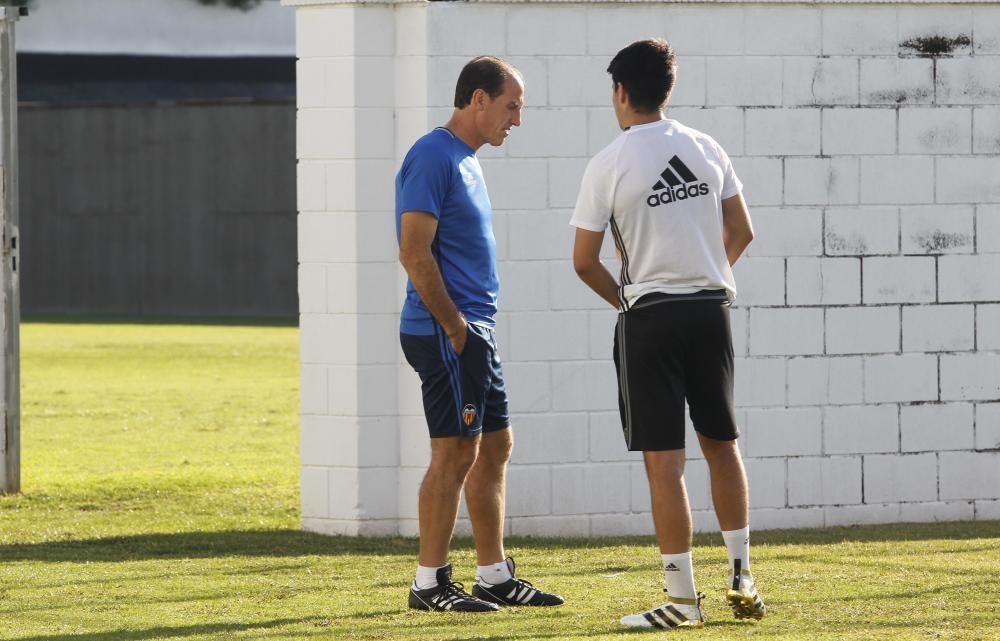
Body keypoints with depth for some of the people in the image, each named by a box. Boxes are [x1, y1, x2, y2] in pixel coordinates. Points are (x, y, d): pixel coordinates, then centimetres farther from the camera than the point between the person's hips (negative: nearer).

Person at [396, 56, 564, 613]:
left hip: (474, 333, 10)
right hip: (446, 334, -10)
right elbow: (415, 253, -19)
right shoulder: (433, 157, -13)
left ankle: (495, 577, 18)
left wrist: (475, 329, 17)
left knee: (495, 447, 12)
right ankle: (430, 583, -3)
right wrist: (455, 327, -18)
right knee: (456, 451, -8)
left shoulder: (466, 160, 17)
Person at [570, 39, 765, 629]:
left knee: (664, 460, -3)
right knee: (722, 443, 18)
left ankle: (683, 599, -4)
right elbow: (742, 232, 12)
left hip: (650, 319, -5)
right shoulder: (707, 149, 5)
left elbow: (585, 261, -5)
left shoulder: (609, 165, -8)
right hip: (712, 309, 5)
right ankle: (742, 577, 21)